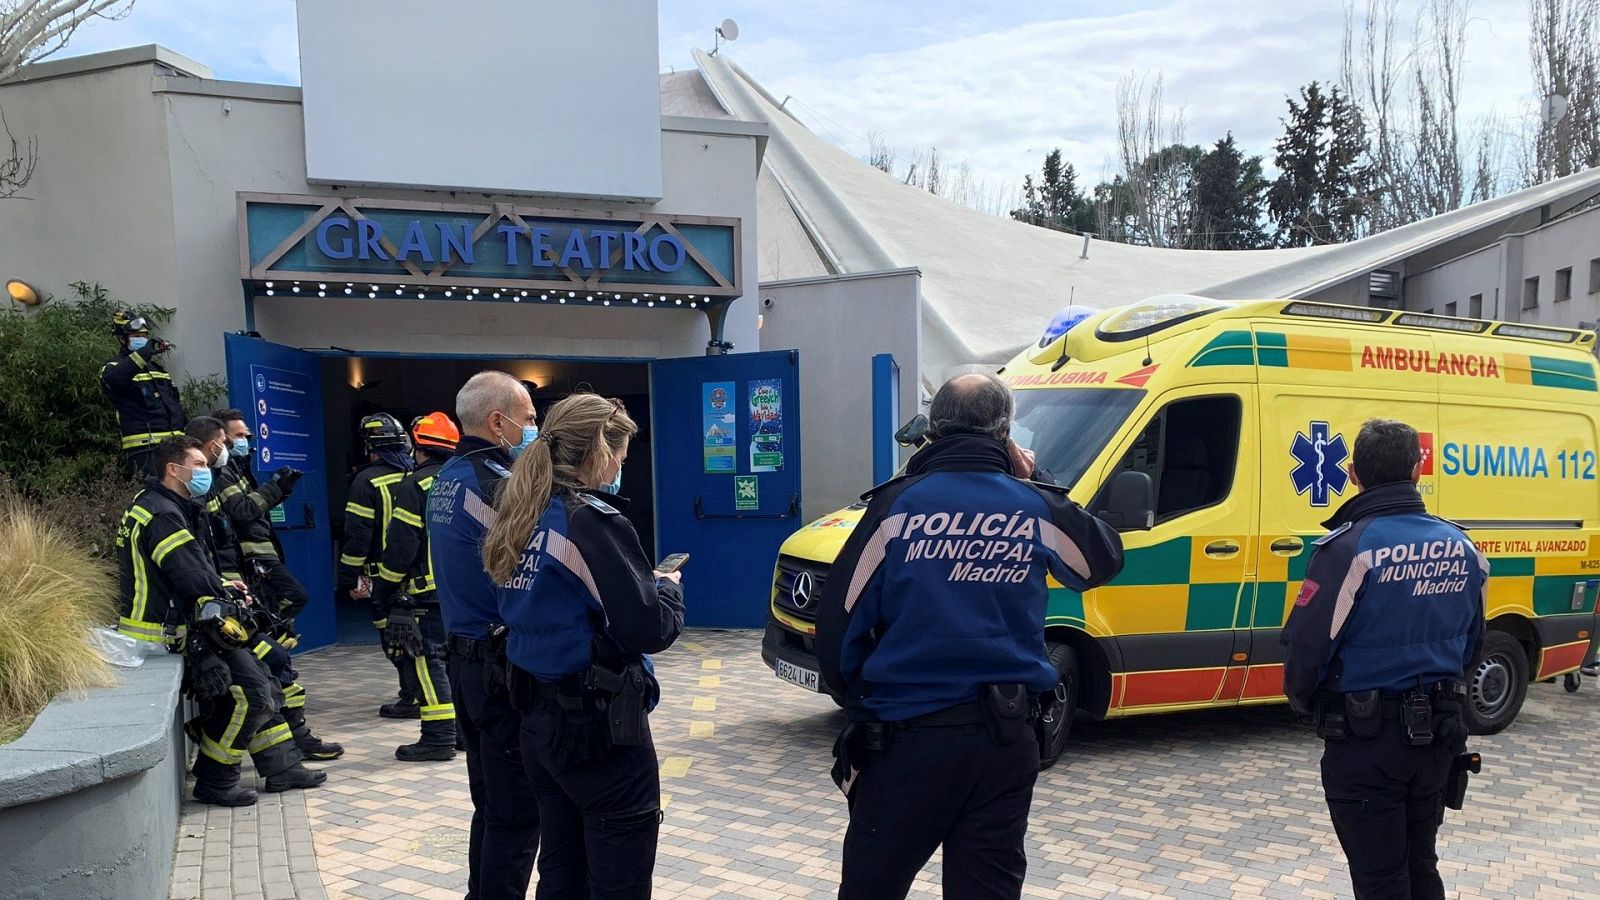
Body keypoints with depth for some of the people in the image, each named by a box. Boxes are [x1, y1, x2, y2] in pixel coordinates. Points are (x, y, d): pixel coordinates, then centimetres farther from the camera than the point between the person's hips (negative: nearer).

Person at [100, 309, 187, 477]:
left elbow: (174, 402, 27)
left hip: (174, 443, 7)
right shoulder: (114, 367, 1)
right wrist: (144, 354, -35)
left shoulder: (156, 367, 24)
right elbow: (113, 378, -27)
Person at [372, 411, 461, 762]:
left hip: (427, 590, -8)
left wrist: (384, 587, -5)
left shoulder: (416, 485, -11)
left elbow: (401, 544, -14)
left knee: (426, 660, -3)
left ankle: (439, 736, -5)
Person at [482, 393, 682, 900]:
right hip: (601, 728, -8)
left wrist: (642, 584, 12)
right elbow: (649, 629, -19)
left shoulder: (527, 517, 7)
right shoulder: (592, 520, -17)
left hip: (541, 721, 8)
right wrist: (668, 587, 1)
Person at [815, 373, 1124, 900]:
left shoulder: (898, 506, -7)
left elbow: (838, 622, -6)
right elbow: (1106, 559, 21)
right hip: (1005, 739, 3)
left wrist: (858, 696, 12)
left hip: (906, 735, -2)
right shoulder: (1036, 510, -1)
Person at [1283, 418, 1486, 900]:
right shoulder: (1461, 548, 2)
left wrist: (1304, 701, 0)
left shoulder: (1349, 548, -20)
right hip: (1437, 731, 6)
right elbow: (1471, 642, 13)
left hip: (1365, 737, -6)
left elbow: (1306, 644, -20)